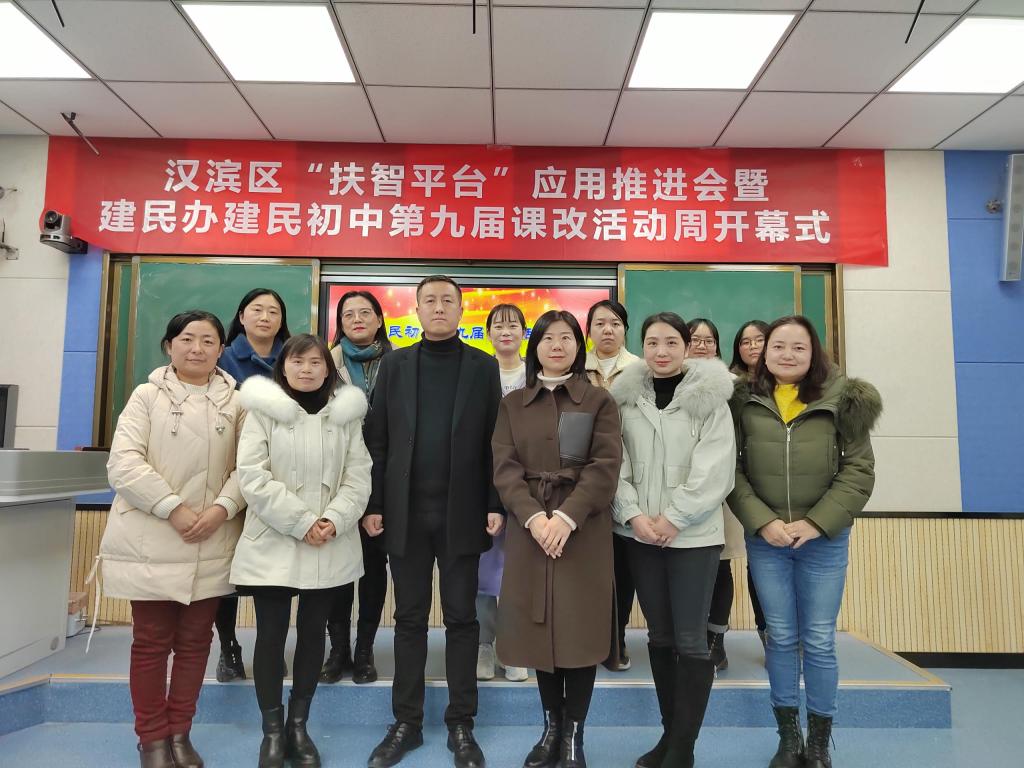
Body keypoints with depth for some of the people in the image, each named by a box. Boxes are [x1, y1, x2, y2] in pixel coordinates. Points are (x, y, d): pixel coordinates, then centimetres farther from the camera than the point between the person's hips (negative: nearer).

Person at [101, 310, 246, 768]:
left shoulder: (236, 402, 4)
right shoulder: (148, 396, 0)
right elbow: (123, 463, -10)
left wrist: (222, 508, -16)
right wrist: (174, 508, -17)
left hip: (211, 544, 2)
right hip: (151, 541, -1)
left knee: (195, 641, 12)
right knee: (151, 642, 8)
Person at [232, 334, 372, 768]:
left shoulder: (346, 414, 6)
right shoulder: (262, 411, -1)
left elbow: (358, 477, 1)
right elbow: (252, 477, -10)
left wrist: (334, 520, -15)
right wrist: (301, 522, -16)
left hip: (330, 547, 2)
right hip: (273, 543, -2)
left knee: (313, 634, 11)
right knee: (271, 635, 5)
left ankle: (299, 726, 26)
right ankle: (272, 731, 21)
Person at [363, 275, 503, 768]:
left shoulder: (483, 366, 3)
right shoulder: (394, 364, 6)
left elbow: (494, 441, 0)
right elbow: (377, 438, 3)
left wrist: (496, 504, -6)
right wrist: (373, 504, -2)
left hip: (461, 513, -1)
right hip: (406, 512, 1)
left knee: (461, 617, 8)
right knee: (409, 618, 11)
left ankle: (461, 724, 22)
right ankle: (406, 722, 25)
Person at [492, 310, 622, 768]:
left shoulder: (599, 401, 4)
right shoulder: (513, 404, 9)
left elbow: (605, 466, -7)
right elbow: (505, 468, -1)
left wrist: (567, 516, -19)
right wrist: (533, 516, -16)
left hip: (584, 530, -2)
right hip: (529, 528, 2)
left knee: (580, 628, 2)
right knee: (541, 628, 8)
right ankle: (551, 728, 26)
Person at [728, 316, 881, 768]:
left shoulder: (841, 399, -2)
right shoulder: (745, 402, -1)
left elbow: (859, 470, -5)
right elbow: (731, 470, -2)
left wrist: (816, 523, -13)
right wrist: (762, 522, -13)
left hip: (825, 540, -1)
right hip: (765, 539, 1)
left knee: (819, 643, 8)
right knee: (781, 639, 12)